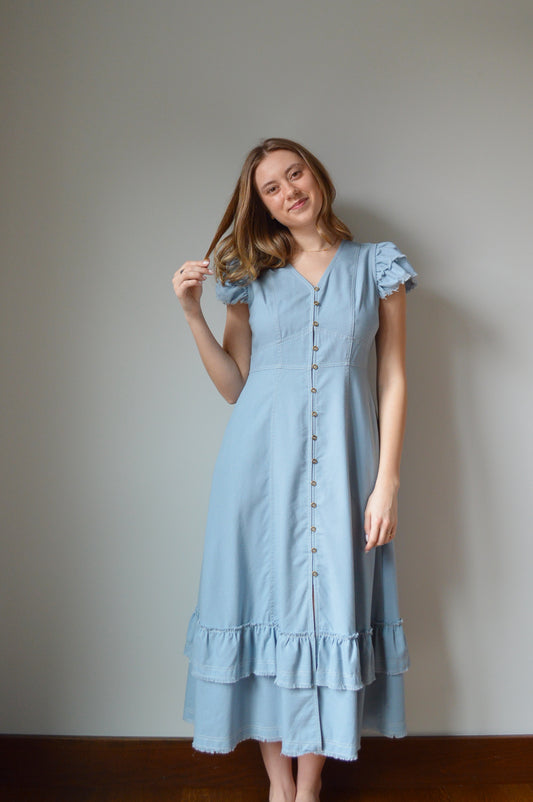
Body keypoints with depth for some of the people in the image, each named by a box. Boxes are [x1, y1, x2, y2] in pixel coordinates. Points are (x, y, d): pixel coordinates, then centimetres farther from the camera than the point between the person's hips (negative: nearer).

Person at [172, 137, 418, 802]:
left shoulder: (376, 266, 6)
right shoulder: (252, 273, 9)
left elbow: (393, 379, 3)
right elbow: (233, 386, 7)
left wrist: (386, 480, -4)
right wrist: (192, 313, -4)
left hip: (339, 463, -1)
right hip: (261, 462, 1)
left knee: (327, 609, 3)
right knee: (266, 603, 4)